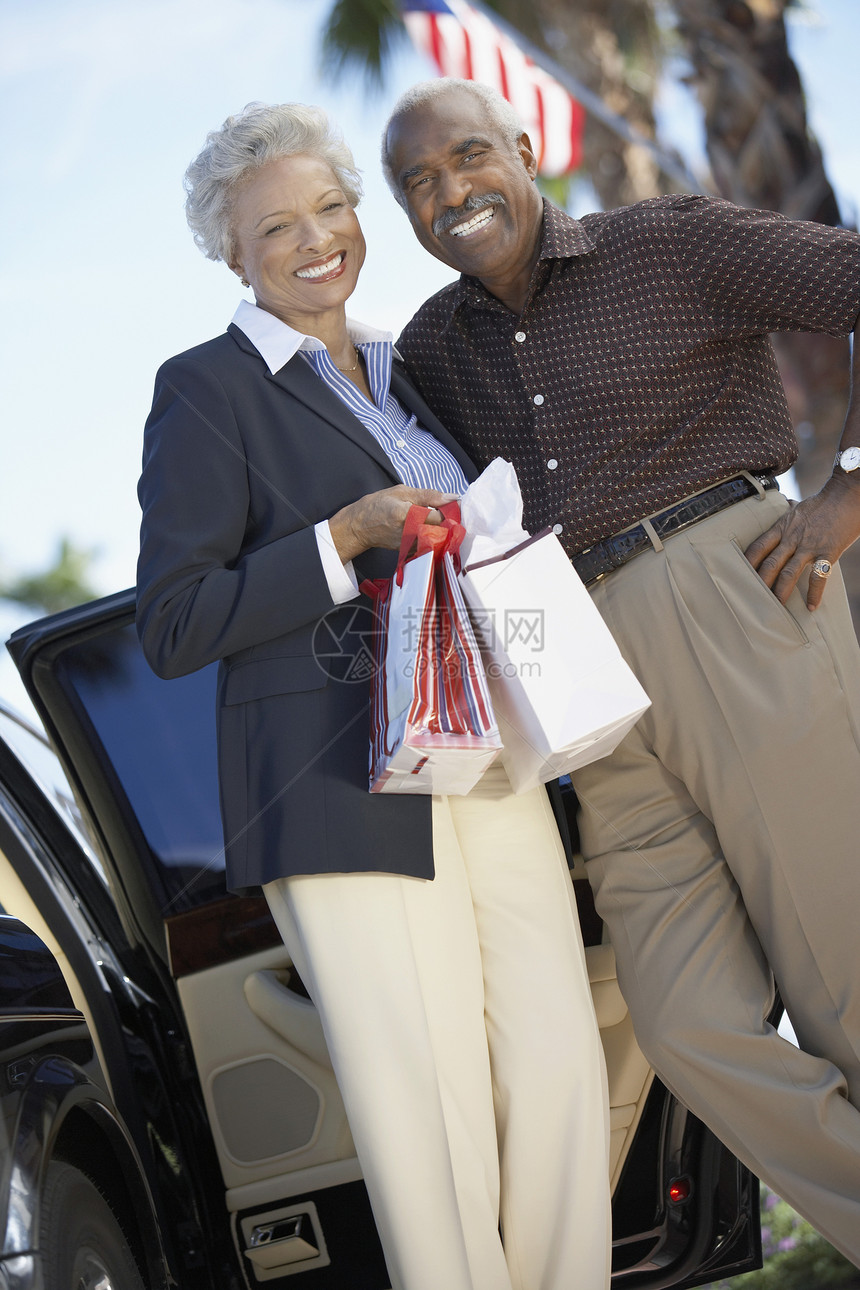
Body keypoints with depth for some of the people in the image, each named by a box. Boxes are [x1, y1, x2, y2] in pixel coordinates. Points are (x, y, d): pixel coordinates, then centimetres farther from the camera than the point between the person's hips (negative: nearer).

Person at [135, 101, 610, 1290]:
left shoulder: (412, 372, 21)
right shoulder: (207, 390, 1)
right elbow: (172, 628, -6)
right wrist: (345, 543, -14)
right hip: (347, 790, -6)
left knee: (562, 1068, 0)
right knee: (431, 1115, -8)